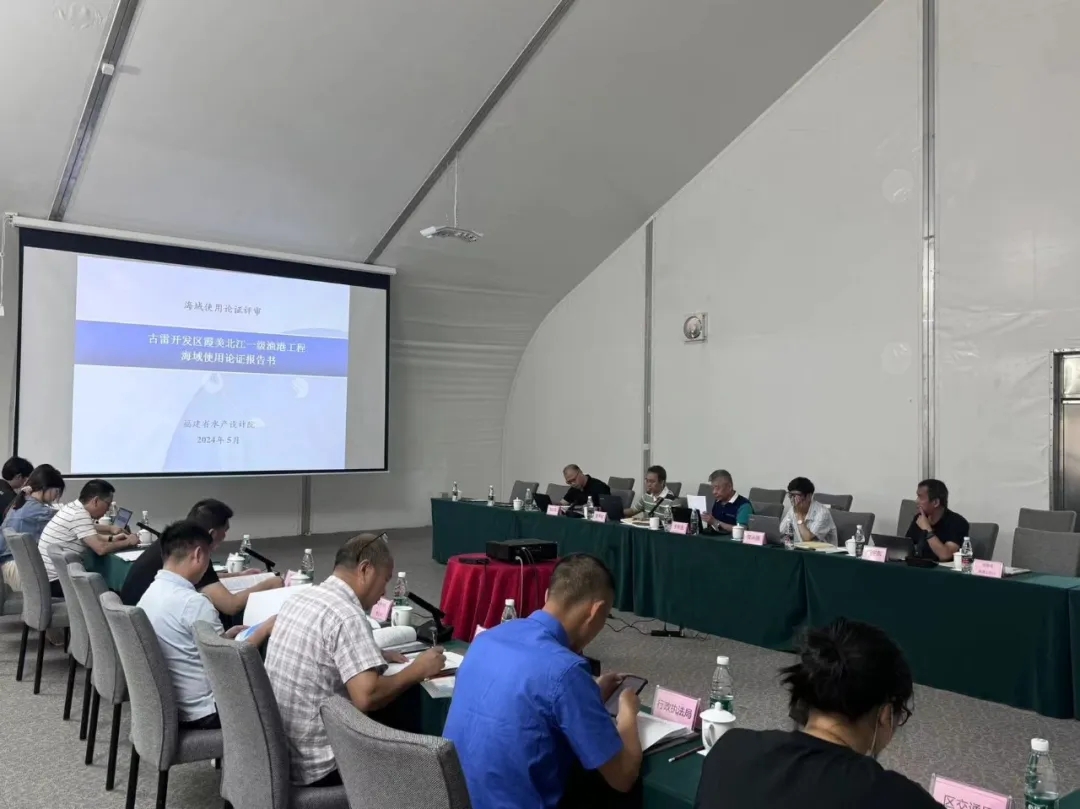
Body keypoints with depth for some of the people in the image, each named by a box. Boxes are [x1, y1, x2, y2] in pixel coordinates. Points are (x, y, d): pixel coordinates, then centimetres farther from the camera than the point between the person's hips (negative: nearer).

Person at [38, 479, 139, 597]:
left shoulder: (72, 508, 6)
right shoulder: (80, 515, -21)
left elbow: (89, 537, 23)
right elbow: (101, 549, -28)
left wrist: (111, 538, 9)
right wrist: (127, 543, -13)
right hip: (57, 582, -9)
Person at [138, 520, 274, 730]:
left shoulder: (149, 594, 2)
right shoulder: (192, 602, -25)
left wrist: (224, 637, 11)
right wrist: (264, 629, -3)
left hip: (169, 706, 9)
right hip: (203, 713, -8)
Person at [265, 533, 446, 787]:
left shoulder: (301, 598, 5)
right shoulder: (347, 615, -21)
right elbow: (367, 697, -29)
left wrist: (371, 655, 11)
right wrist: (417, 670, -15)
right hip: (317, 766, -8)